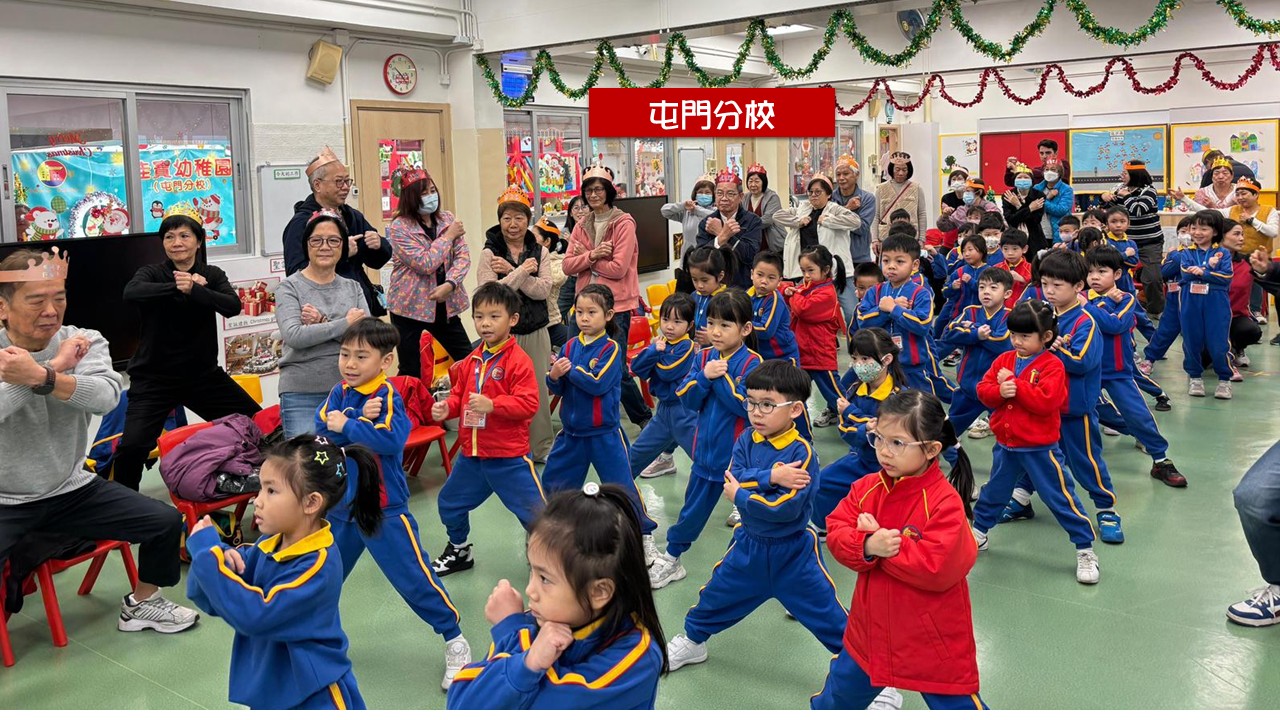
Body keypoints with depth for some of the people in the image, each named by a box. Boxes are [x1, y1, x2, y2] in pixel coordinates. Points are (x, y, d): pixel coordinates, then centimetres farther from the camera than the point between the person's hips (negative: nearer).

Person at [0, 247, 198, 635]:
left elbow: (106, 397, -27)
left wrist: (40, 377, -42)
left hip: (72, 490, 3)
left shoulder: (84, 341, -7)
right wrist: (56, 364, -29)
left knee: (166, 521, -3)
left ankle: (141, 604, 22)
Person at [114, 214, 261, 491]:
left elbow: (233, 306, -16)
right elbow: (131, 293, -25)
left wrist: (194, 290, -30)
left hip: (203, 374, 3)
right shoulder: (152, 273, -2)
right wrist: (178, 287, -31)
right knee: (132, 446, -19)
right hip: (154, 377, -3)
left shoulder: (212, 275, 5)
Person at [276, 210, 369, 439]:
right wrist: (345, 323, -11)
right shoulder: (290, 287, 0)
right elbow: (293, 336, -16)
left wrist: (323, 324, -15)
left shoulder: (353, 287, 11)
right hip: (302, 395, -3)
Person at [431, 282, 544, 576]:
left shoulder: (519, 360, -15)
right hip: (471, 454, 7)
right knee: (449, 503, 22)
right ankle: (460, 550, 46)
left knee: (534, 511, -5)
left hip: (509, 456, -7)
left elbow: (528, 404, -22)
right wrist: (446, 407, -6)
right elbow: (459, 394, 15)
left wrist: (492, 405, -31)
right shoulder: (471, 360, 6)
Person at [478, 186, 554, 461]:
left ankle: (541, 448, 22)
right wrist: (521, 271, -17)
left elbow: (544, 290, -7)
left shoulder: (539, 251, 6)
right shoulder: (489, 253, -3)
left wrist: (511, 272, -15)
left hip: (536, 333, 3)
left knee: (539, 389, 9)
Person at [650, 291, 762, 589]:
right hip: (706, 452, 5)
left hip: (741, 455, -5)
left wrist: (721, 377, -22)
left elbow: (745, 405, -24)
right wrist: (705, 376, -20)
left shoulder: (752, 363, -14)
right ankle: (671, 560, 31)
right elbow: (687, 399, -4)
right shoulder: (704, 357, 1)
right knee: (692, 511, 18)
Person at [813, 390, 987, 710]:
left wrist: (882, 543, -23)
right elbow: (835, 532, -5)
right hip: (871, 629, 6)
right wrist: (867, 546, -26)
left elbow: (938, 567, -28)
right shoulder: (867, 487, -3)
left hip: (932, 640, -5)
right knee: (841, 695, 25)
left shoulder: (945, 501, -22)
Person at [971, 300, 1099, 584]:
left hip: (1039, 448, -5)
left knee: (1060, 498, 1)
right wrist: (1000, 391, -21)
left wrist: (1014, 383, -23)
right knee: (994, 493, 22)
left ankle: (1085, 551, 12)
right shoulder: (1004, 359, 4)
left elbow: (1046, 401, -25)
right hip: (1006, 445, 5)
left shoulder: (1052, 365, -14)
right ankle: (978, 533, 40)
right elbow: (983, 390, -1)